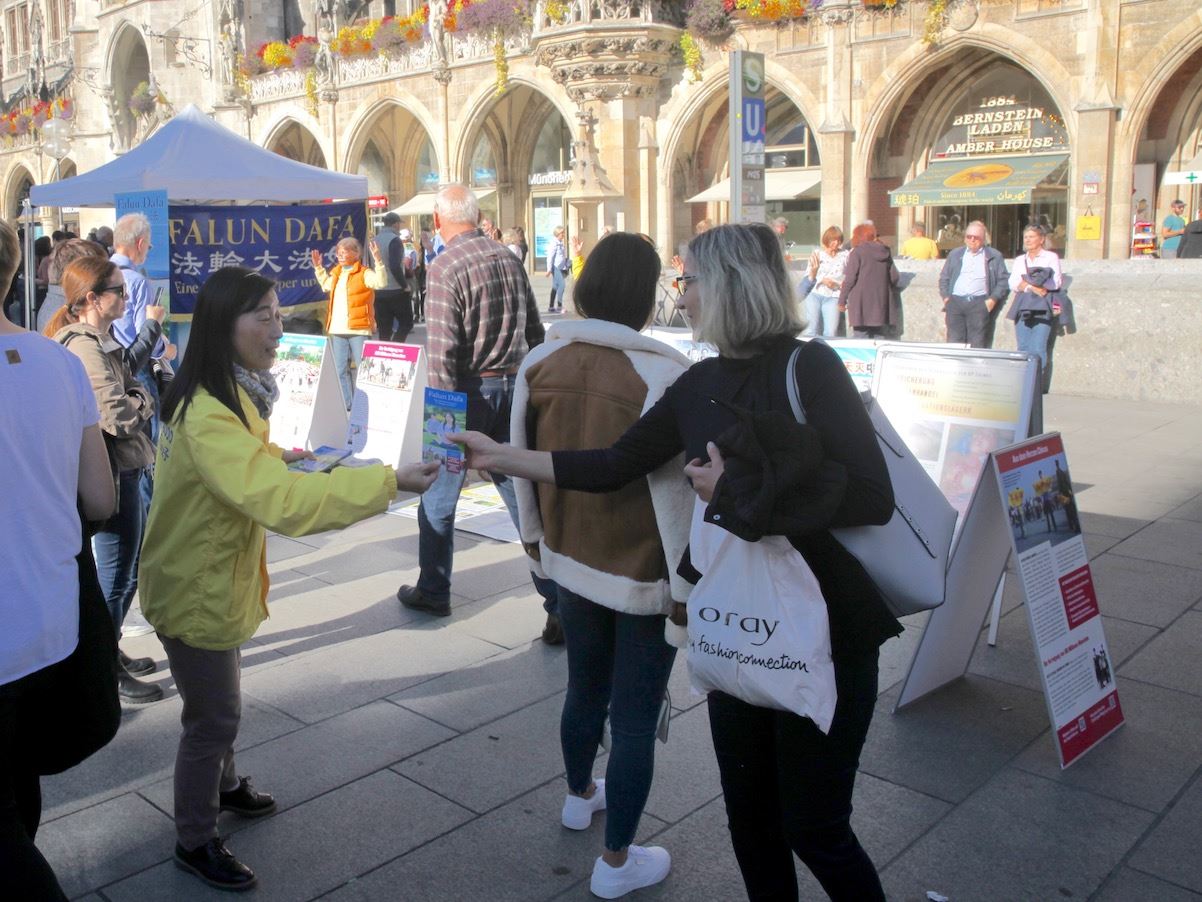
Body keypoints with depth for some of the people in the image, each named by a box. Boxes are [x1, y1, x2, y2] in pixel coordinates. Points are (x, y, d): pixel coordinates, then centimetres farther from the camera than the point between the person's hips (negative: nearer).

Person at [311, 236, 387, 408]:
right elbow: (325, 284, 40)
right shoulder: (336, 274, 18)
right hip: (337, 330, 7)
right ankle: (345, 404, 19)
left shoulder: (364, 273, -4)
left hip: (358, 329, -7)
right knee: (340, 370, 11)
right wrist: (318, 267, 34)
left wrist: (378, 260, -29)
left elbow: (381, 282, -23)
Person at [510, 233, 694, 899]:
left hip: (571, 562, 6)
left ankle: (580, 795, 51)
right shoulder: (664, 375, -22)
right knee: (635, 718, 10)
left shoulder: (542, 363, -5)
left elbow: (524, 466, 3)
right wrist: (691, 586, -10)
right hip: (645, 575, -5)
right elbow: (681, 492, -21)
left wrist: (540, 544, 17)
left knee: (584, 688, 27)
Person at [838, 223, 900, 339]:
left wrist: (842, 301, -3)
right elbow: (895, 277, 10)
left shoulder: (857, 252, -6)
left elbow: (850, 279, -10)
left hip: (862, 305, -5)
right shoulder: (885, 252, 11)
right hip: (881, 305, 6)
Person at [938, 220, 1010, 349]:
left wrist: (993, 299, -8)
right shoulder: (955, 254, 19)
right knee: (954, 345, 0)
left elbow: (1004, 281, 4)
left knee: (978, 346, -6)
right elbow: (944, 278, 18)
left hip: (980, 304, -2)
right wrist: (946, 298, 4)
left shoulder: (995, 256, 10)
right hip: (955, 303, 3)